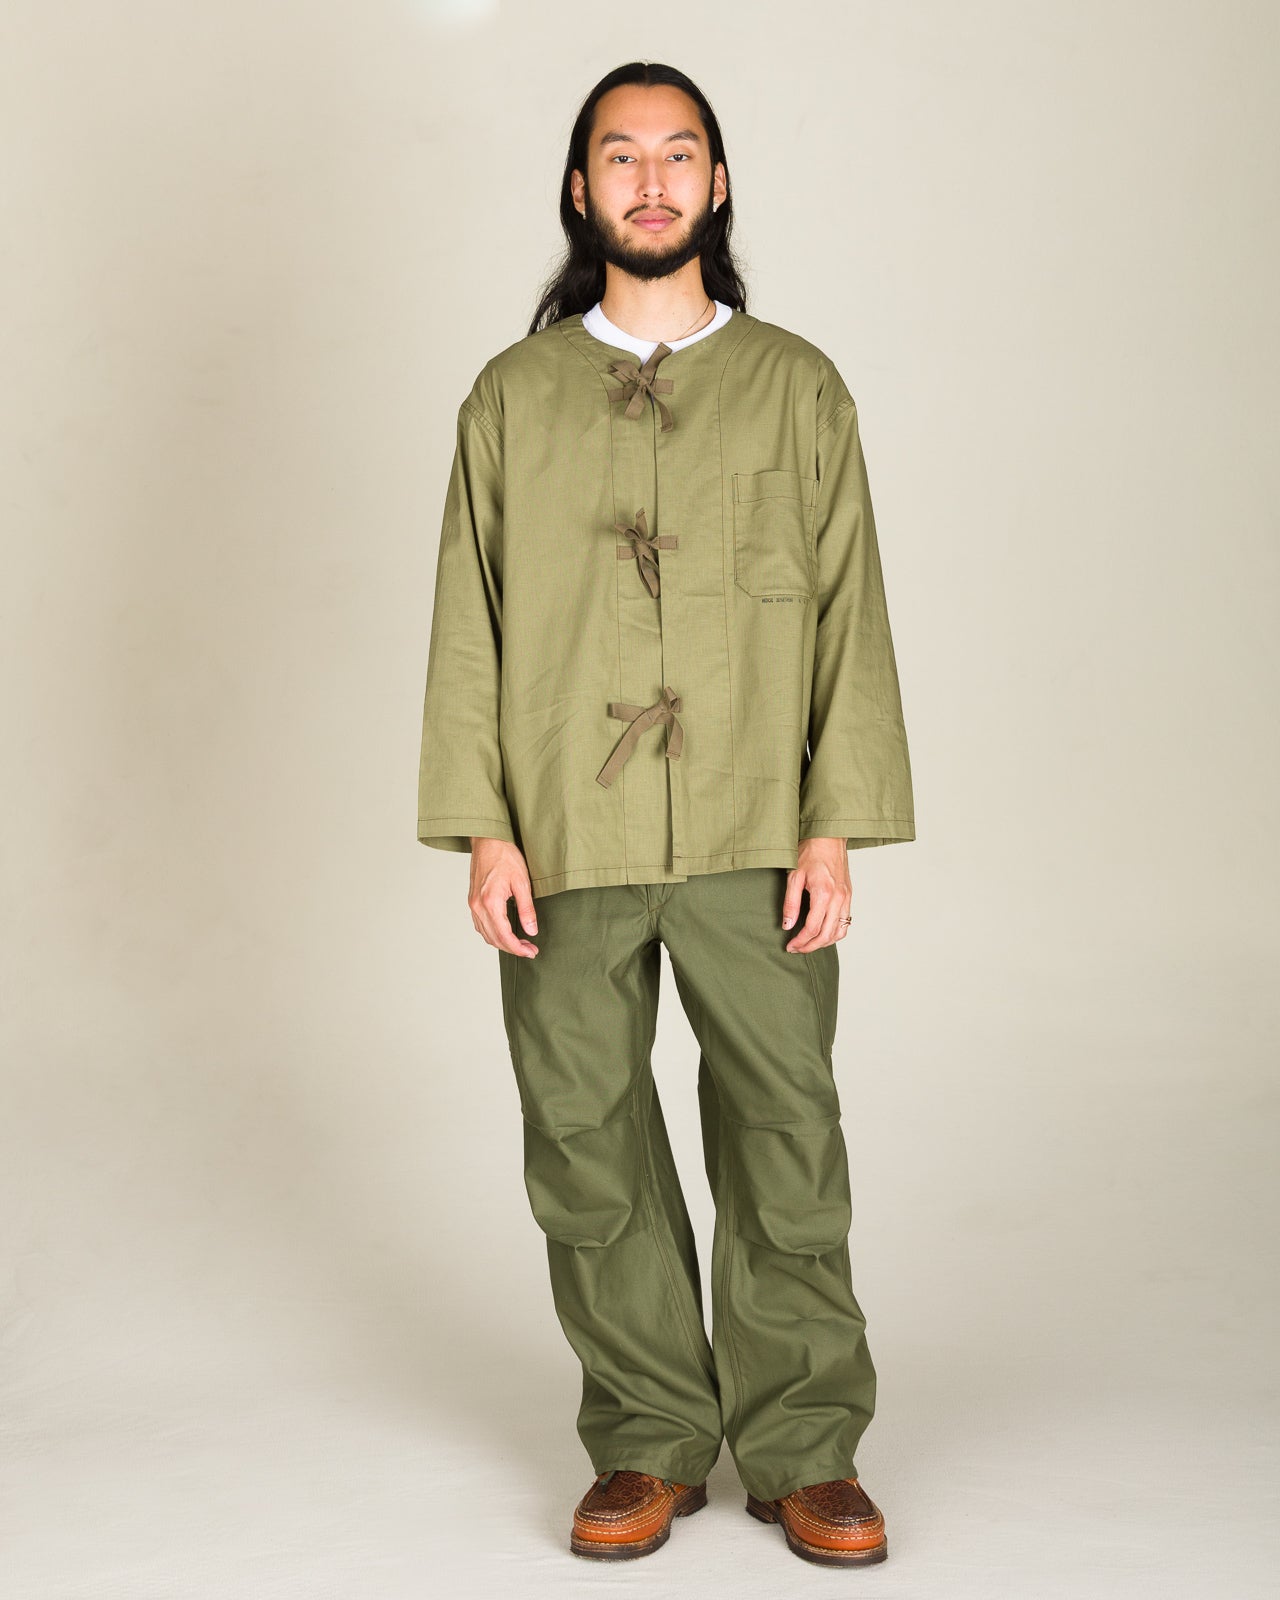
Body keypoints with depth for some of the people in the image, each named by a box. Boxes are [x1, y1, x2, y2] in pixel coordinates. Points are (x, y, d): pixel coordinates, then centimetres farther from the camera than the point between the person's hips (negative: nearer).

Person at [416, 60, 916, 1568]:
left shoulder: (797, 387, 8)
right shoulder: (512, 397, 10)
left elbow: (851, 612, 5)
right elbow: (468, 625, 8)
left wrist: (835, 828, -4)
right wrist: (484, 831, -2)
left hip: (755, 846, -1)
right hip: (567, 849, 1)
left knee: (785, 1137, 0)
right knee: (589, 1152, 5)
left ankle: (801, 1451, 14)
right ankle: (648, 1443, 20)